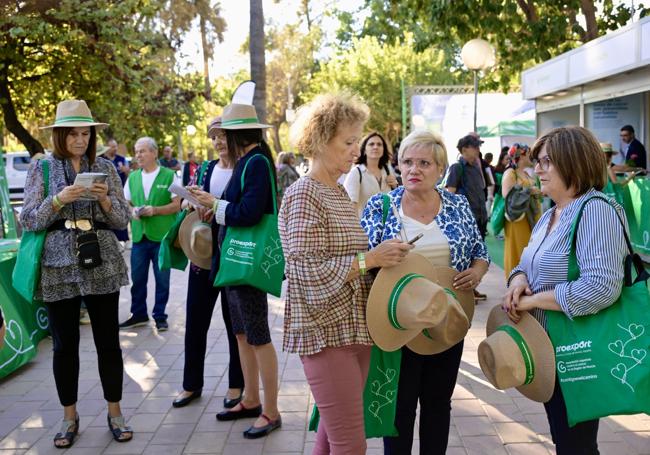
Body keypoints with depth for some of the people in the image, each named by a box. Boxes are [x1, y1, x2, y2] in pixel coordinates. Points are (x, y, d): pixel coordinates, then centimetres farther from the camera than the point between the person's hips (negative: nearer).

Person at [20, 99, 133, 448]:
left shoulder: (104, 168, 6)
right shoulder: (42, 167, 4)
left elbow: (123, 221, 6)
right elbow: (28, 221, -1)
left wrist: (106, 200, -13)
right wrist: (58, 200, -16)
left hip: (102, 265, 1)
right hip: (58, 266, 0)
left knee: (108, 341, 4)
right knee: (64, 344, 6)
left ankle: (115, 413, 19)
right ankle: (69, 416, 23)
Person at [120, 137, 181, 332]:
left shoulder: (169, 176, -3)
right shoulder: (133, 177, 10)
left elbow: (177, 205, -4)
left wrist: (155, 210, -17)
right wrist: (132, 210, -6)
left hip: (162, 235, -4)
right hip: (139, 235, 4)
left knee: (162, 278, 4)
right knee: (137, 277, 9)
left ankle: (160, 316, 17)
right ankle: (138, 314, 23)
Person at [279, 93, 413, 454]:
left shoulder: (340, 193, 14)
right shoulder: (304, 195, -14)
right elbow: (310, 272, -21)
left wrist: (383, 255, 5)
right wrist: (370, 259, -20)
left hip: (354, 327, 9)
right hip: (326, 333, -9)